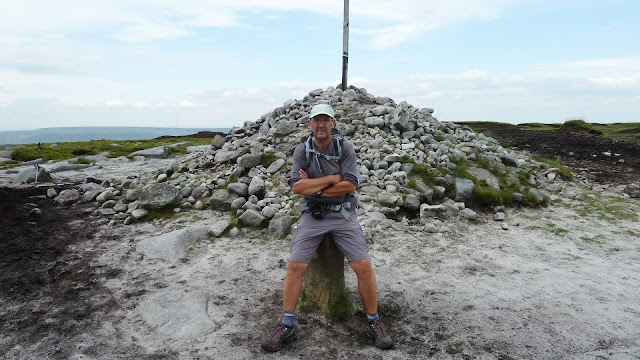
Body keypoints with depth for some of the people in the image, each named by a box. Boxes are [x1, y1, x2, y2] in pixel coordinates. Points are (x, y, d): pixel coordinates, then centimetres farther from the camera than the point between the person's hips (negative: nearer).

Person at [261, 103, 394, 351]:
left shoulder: (345, 149, -7)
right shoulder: (302, 151, -3)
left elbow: (350, 186, -17)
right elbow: (297, 186, -16)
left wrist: (314, 188, -15)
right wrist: (334, 177, -18)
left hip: (343, 215, -1)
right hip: (312, 216, 1)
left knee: (363, 267, -9)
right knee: (295, 267, -8)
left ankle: (373, 323, 11)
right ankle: (286, 326, 6)